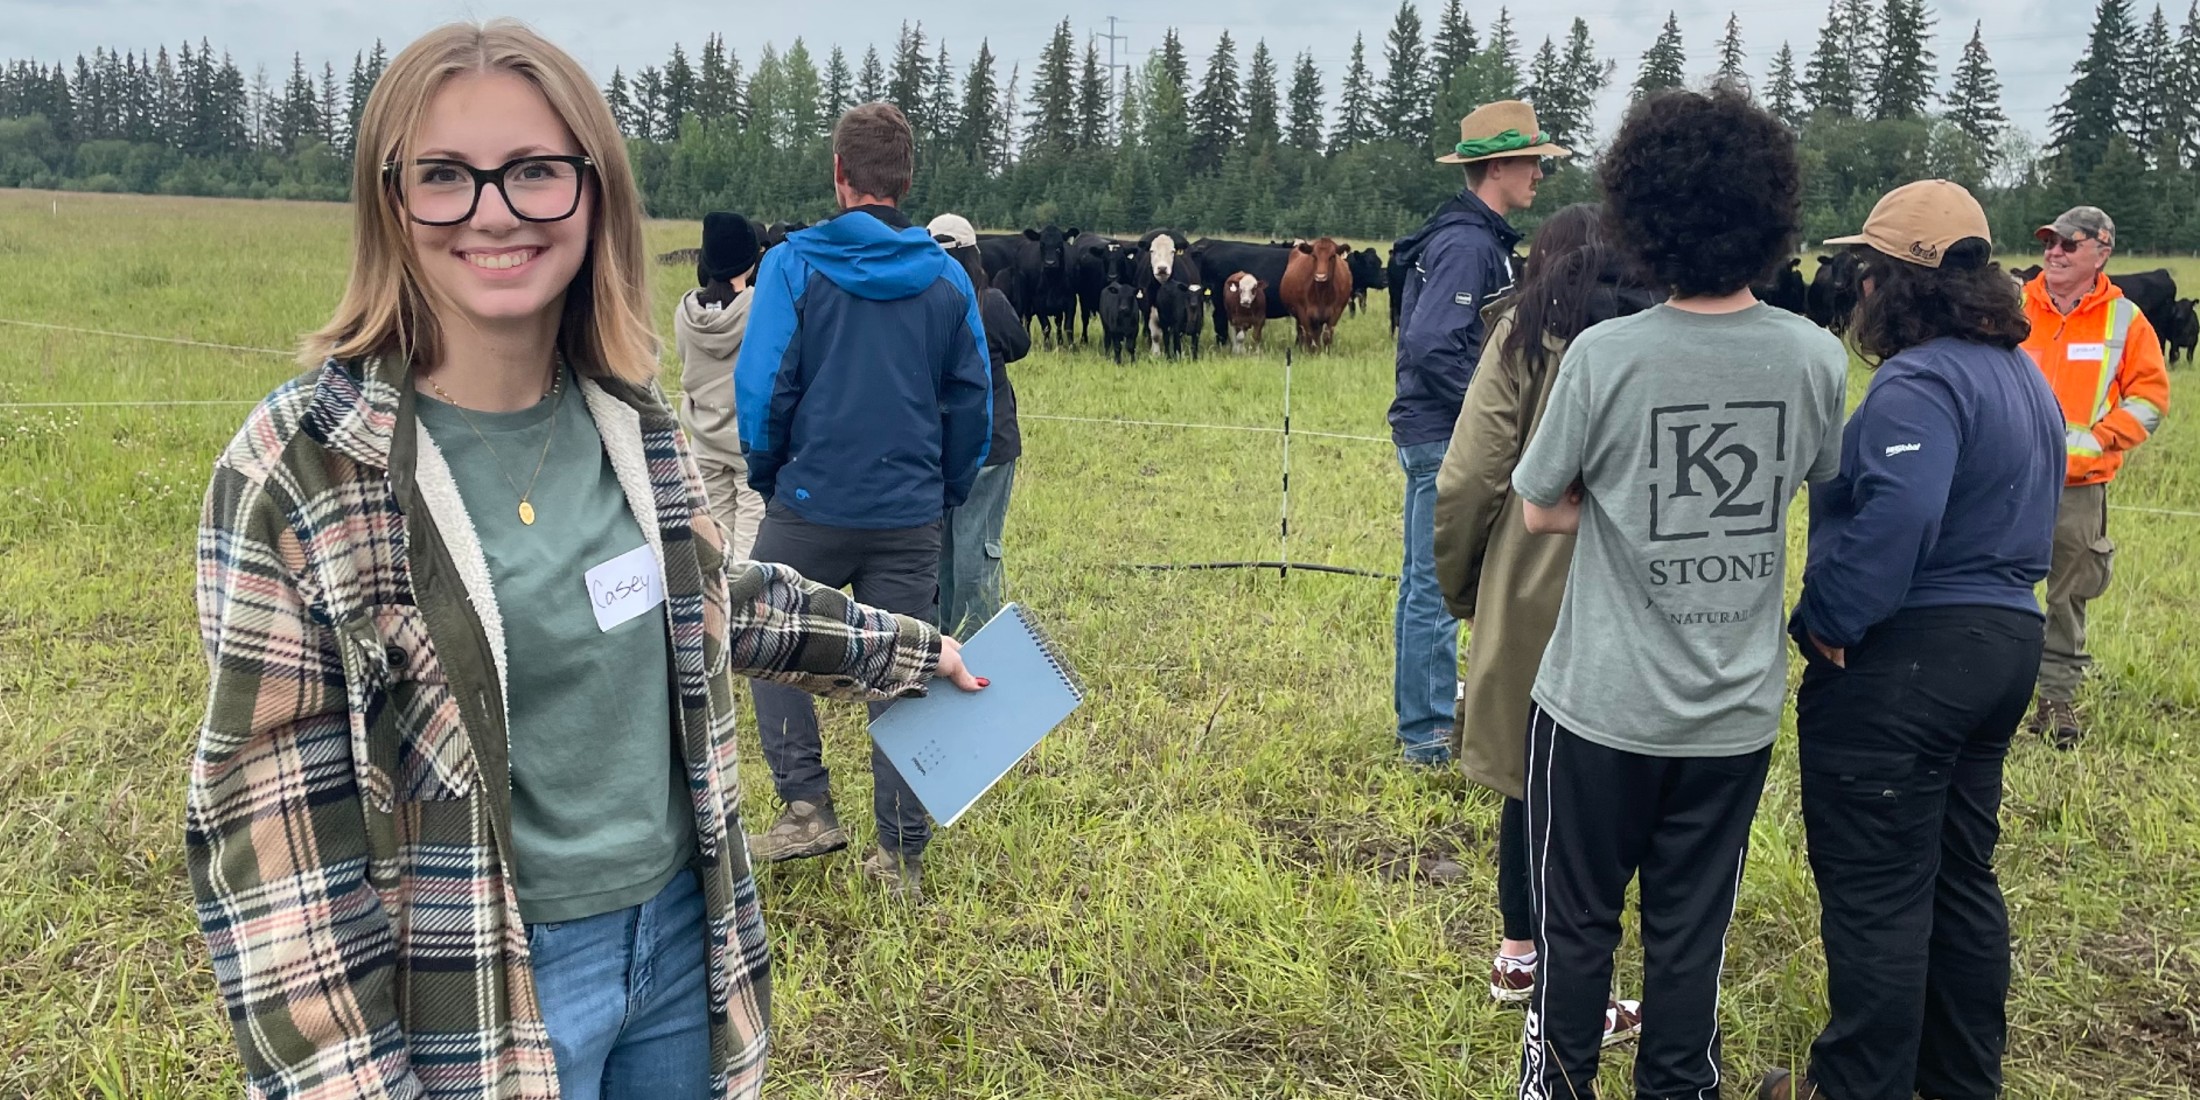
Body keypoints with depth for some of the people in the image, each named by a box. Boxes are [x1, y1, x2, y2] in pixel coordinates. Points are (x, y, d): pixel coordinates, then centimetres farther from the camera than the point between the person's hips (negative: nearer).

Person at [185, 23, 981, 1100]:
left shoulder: (629, 415, -2)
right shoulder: (301, 464, -18)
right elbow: (273, 820, -15)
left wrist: (906, 649, 23)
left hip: (686, 934, 5)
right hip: (475, 996, -5)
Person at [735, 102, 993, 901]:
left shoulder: (794, 265, -6)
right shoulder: (947, 278, 4)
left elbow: (760, 388, -7)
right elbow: (972, 401, 7)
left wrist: (768, 477, 9)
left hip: (811, 505, -3)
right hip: (911, 516, 3)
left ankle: (807, 805, 13)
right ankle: (901, 857, 15)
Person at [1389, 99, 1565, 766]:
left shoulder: (1470, 235, 14)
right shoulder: (1469, 244, -18)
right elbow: (1432, 346, -26)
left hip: (1436, 434, 10)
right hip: (1446, 437, -10)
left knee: (1427, 581, 17)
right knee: (1438, 585, -3)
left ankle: (1427, 714, 29)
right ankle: (1427, 736, 7)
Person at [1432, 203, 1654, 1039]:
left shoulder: (1527, 335, -3)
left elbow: (1469, 481, -8)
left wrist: (1459, 585, 5)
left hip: (1527, 599, 1)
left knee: (1533, 783, 17)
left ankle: (1519, 958, 33)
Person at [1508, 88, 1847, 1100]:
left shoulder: (1605, 355, -18)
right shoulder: (1816, 356, -8)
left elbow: (1540, 511, -6)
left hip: (1604, 703, -3)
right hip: (1737, 710, 3)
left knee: (1576, 921, 15)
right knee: (1692, 930, 17)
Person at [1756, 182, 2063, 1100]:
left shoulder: (1920, 381, -19)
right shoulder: (2023, 374, 13)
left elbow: (1895, 518, -32)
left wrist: (1825, 623, -22)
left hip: (1905, 657, -10)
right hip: (2004, 639, 10)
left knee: (1875, 888, 1)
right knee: (1959, 876, 20)